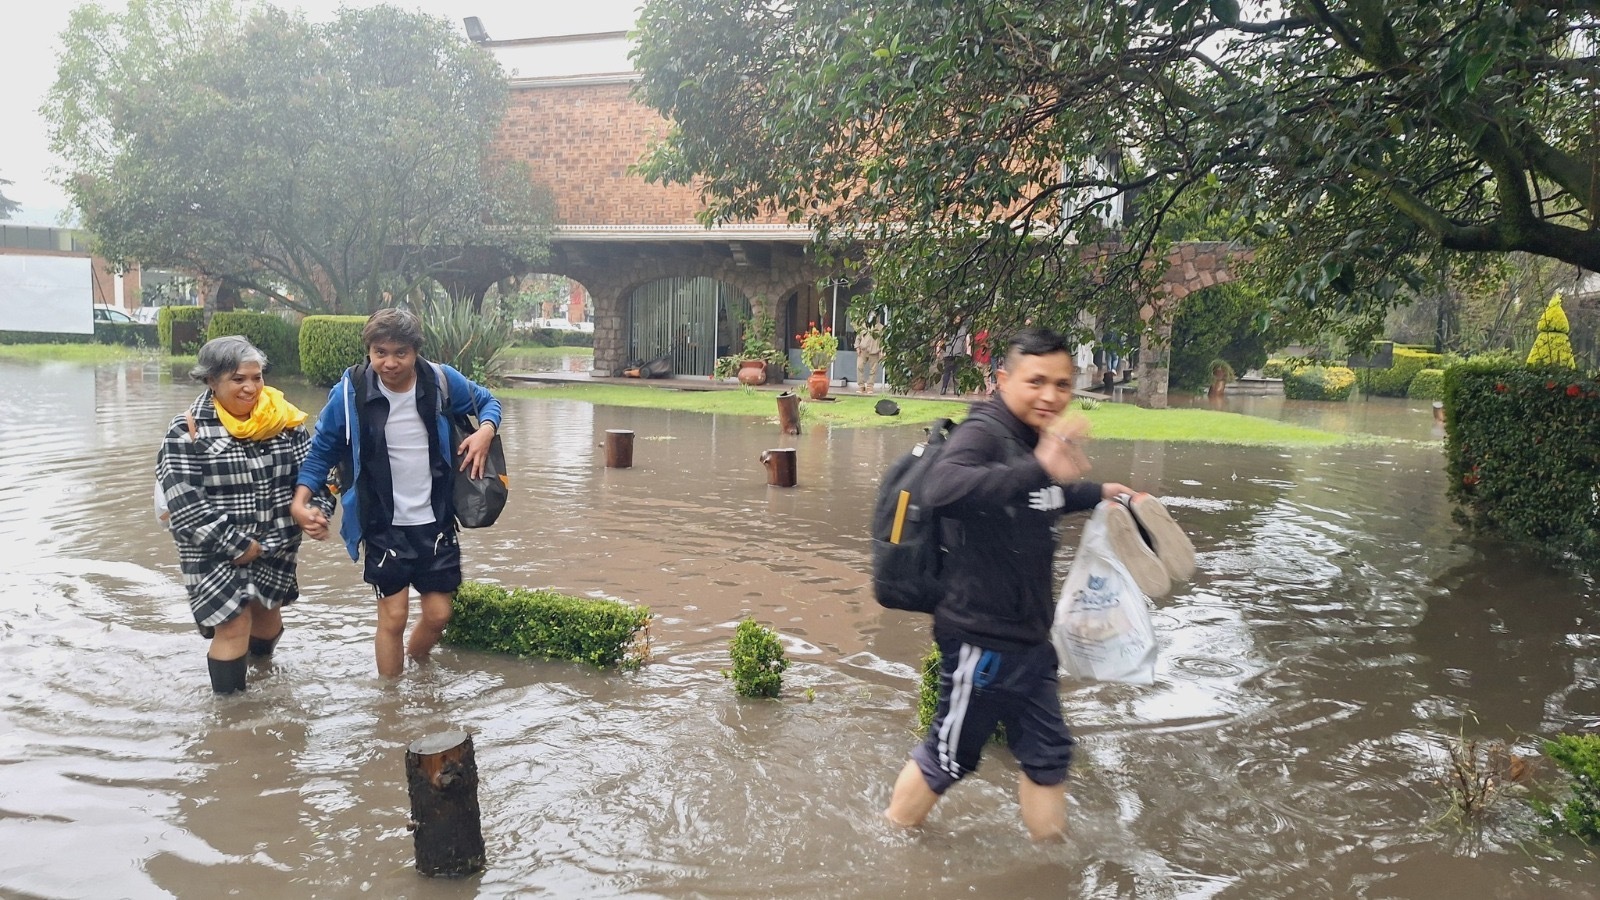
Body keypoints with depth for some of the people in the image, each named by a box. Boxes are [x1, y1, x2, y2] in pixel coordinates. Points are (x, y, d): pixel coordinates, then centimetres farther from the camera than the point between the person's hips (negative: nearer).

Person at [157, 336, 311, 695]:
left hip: (276, 549, 4)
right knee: (233, 625, -5)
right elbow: (184, 506, -17)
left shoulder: (284, 421, -1)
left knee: (267, 616, 19)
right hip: (216, 553, -4)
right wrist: (239, 546, -18)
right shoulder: (186, 431, -13)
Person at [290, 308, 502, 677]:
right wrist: (300, 501, -14)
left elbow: (487, 401, 10)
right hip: (383, 525, -2)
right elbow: (322, 451, -1)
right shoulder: (349, 393, -13)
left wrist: (486, 430, -11)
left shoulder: (442, 381, -9)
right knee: (393, 616, 0)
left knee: (438, 615, 9)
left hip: (435, 521, 2)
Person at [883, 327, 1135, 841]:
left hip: (1030, 639, 8)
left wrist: (1095, 495, 27)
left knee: (1049, 756, 18)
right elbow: (943, 491, -45)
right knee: (948, 759, 9)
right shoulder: (983, 434, -21)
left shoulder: (1041, 441, 7)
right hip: (982, 640, -8)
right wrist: (1039, 469, -54)